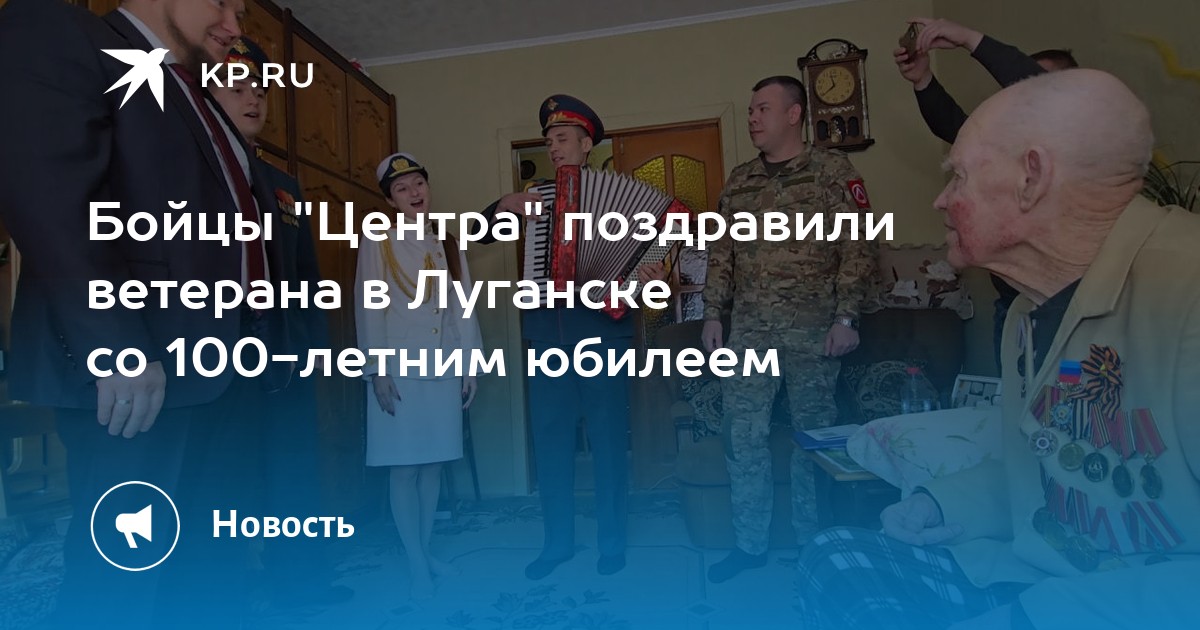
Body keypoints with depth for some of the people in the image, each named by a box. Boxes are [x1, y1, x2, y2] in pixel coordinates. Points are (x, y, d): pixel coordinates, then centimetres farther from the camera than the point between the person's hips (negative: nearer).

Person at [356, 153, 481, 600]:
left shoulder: (449, 244, 11)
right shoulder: (378, 241, -1)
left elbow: (462, 308, 10)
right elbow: (369, 309, -5)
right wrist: (376, 370, -10)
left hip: (443, 369, 4)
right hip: (400, 369, -3)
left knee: (434, 464, 10)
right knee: (405, 468, 1)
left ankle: (427, 551, 24)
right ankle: (416, 563, 14)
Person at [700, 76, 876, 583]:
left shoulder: (833, 170, 1)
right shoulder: (739, 180, 13)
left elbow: (857, 248, -4)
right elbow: (722, 252, 13)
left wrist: (846, 317, -11)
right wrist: (713, 314, 7)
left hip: (812, 326, -4)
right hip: (748, 327, 4)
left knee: (814, 433, 6)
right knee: (742, 434, 5)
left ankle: (812, 542, 24)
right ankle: (749, 543, 20)